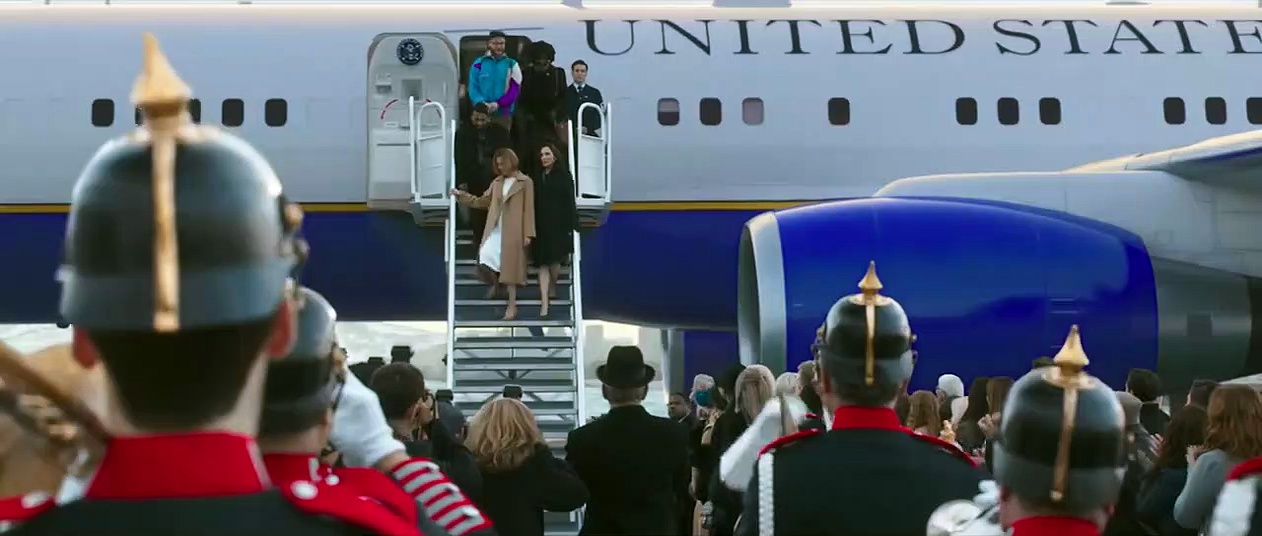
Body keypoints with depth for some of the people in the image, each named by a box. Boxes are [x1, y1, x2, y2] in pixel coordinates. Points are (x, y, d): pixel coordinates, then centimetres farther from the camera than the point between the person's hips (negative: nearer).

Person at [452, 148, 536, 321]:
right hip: (495, 229, 5)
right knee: (485, 257, -13)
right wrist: (461, 195, 9)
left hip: (513, 231, -5)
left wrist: (528, 234, -9)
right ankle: (495, 282, 18)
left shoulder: (525, 182, -1)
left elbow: (529, 209, -4)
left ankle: (512, 305, 1)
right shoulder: (497, 182, 16)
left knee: (510, 266, -5)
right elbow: (482, 201, 19)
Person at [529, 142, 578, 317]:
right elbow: (535, 204, 10)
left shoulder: (564, 176, -1)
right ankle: (544, 302, -5)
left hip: (559, 224, -4)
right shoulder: (538, 177, 11)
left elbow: (569, 201, -5)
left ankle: (553, 290, 25)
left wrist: (572, 225, -12)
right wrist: (532, 228, 5)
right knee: (543, 263, -2)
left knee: (554, 260, -2)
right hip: (541, 225, 4)